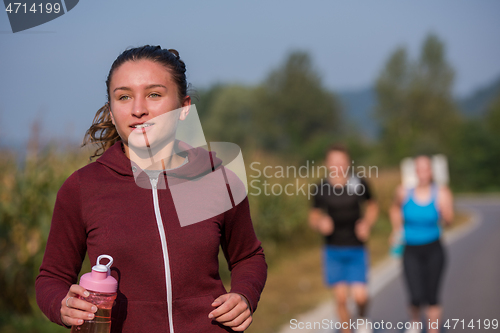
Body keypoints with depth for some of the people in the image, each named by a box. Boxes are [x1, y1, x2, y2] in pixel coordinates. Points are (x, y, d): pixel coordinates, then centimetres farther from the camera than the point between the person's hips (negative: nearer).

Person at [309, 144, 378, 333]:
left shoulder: (359, 184, -6)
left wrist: (367, 223, -6)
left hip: (356, 249, -1)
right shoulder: (321, 188, -4)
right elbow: (313, 216, 8)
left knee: (360, 296, -9)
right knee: (341, 298, 0)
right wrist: (320, 223, -14)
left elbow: (372, 206, 12)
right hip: (333, 251, 1)